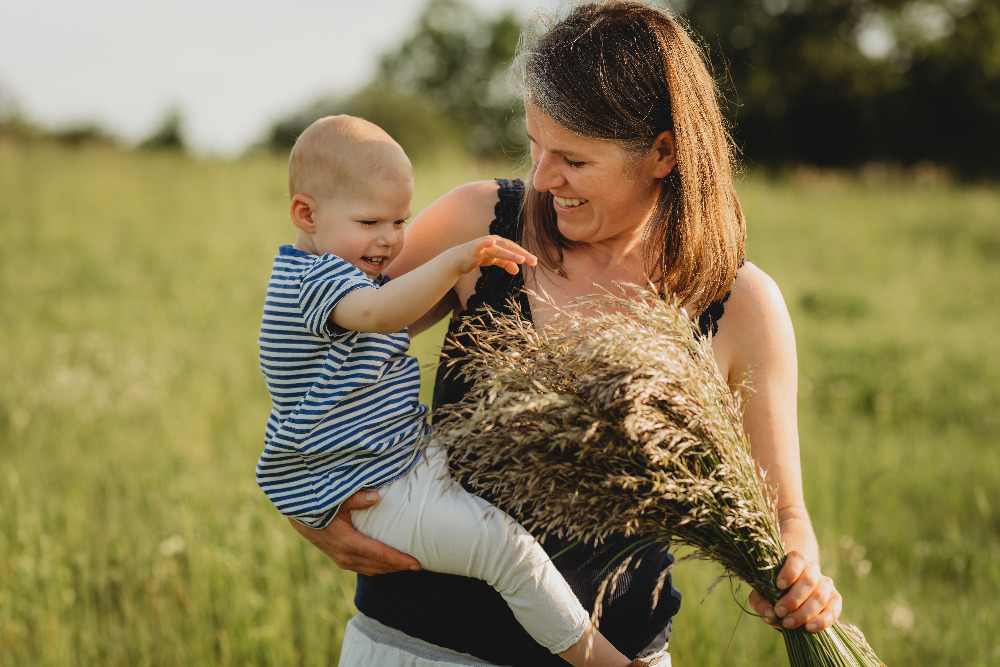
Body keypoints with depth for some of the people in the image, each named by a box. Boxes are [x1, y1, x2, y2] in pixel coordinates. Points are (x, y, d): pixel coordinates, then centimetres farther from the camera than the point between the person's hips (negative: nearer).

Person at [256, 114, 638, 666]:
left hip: (403, 463, 11)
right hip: (365, 494, -11)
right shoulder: (316, 279, -22)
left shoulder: (342, 275, 13)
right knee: (505, 543, -22)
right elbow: (378, 313, -45)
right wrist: (454, 262, -55)